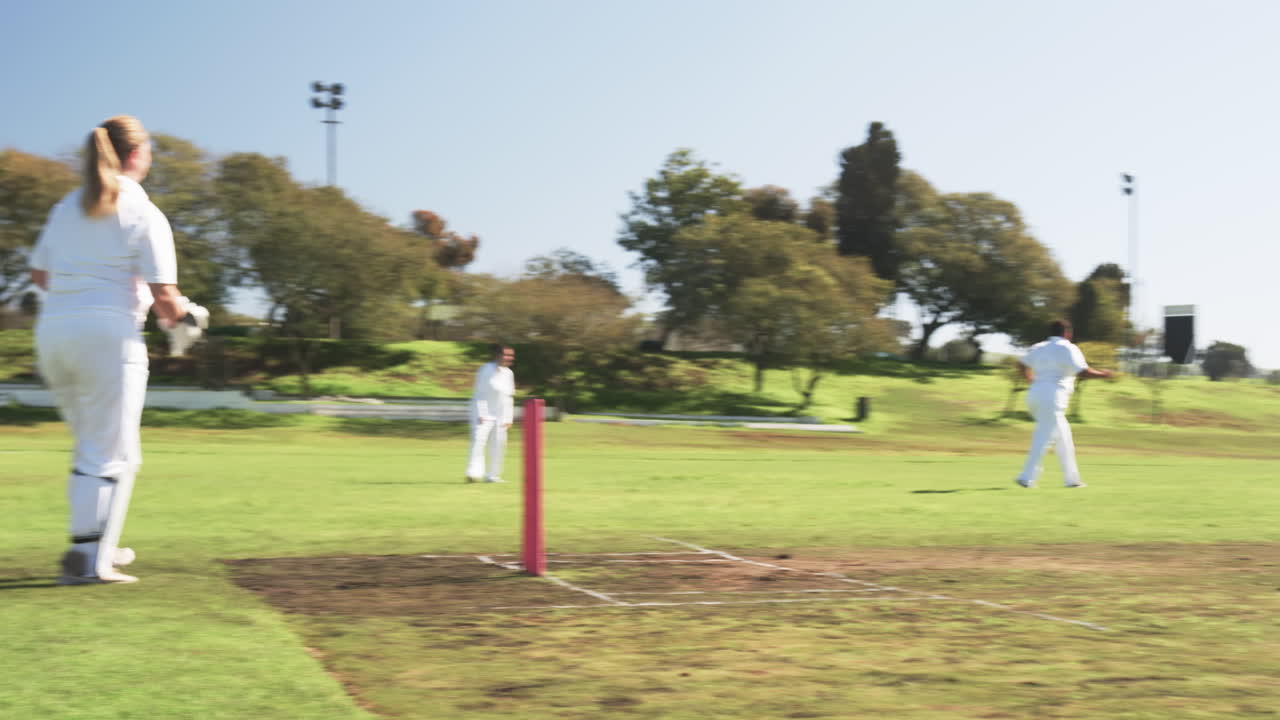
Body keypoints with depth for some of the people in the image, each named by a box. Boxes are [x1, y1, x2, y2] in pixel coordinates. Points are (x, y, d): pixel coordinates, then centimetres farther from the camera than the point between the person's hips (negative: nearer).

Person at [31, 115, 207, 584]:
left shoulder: (66, 208, 14)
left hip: (52, 333, 6)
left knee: (92, 447, 20)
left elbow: (39, 274, 18)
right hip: (109, 334, -6)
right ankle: (87, 558, -5)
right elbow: (164, 296, -9)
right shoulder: (145, 215, -4)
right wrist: (187, 318, 11)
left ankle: (98, 546, 26)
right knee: (111, 455, 0)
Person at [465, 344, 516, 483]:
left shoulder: (509, 373, 8)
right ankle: (474, 473, -23)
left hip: (500, 416, 6)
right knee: (478, 441, -17)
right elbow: (479, 395, -13)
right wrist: (481, 415, -18)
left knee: (498, 444, 5)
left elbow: (509, 398, 12)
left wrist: (508, 418, 7)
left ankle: (492, 475, 14)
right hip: (483, 414, -6)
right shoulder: (486, 371, -11)